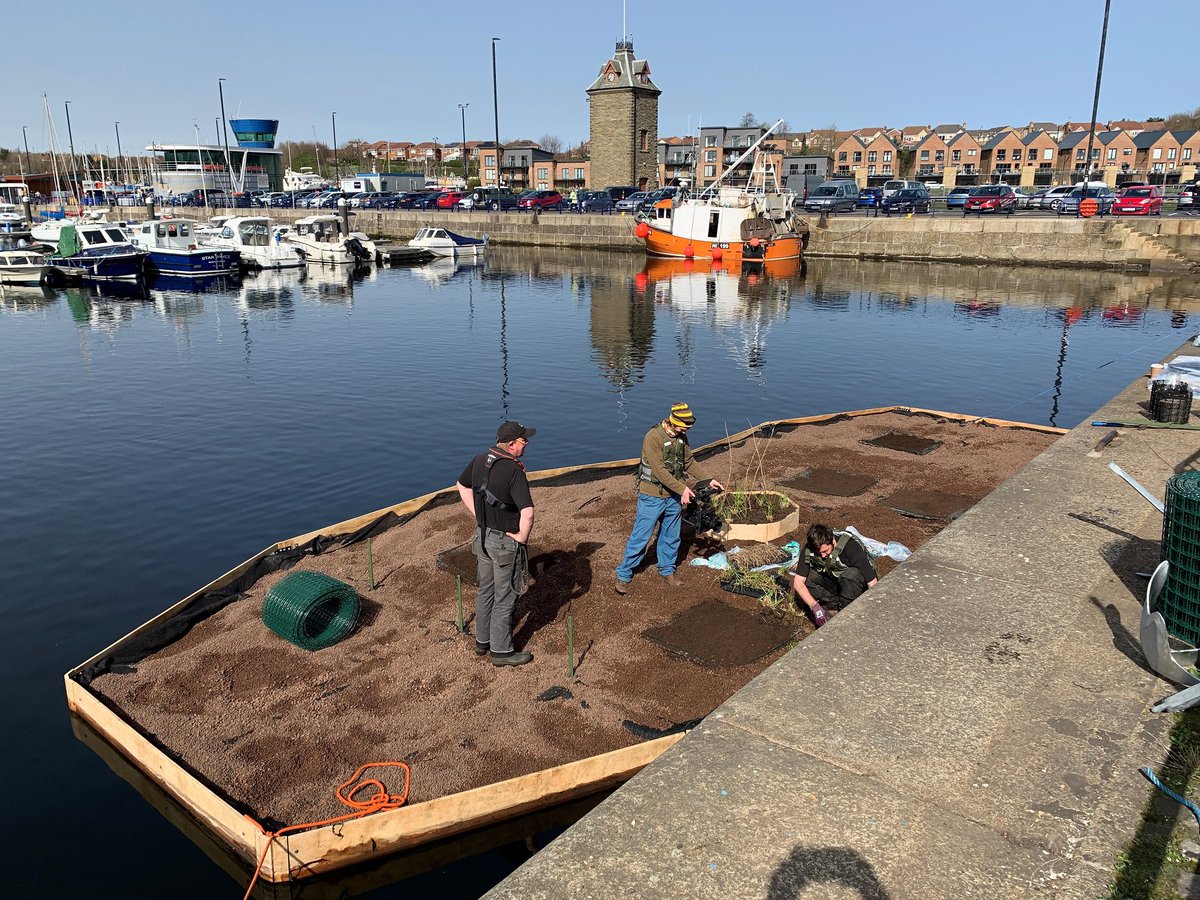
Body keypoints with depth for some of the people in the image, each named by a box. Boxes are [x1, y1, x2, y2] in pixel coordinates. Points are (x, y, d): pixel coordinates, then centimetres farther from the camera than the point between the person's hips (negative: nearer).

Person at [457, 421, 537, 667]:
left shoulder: (480, 460, -1)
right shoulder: (514, 471, -25)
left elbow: (463, 486, 15)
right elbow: (527, 512, -34)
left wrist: (479, 516, 13)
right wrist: (522, 537, -16)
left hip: (482, 535, 8)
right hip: (505, 541, -8)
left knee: (486, 590, 22)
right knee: (505, 597, 7)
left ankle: (482, 641, 37)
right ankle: (501, 651, 20)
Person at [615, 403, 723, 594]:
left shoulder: (681, 437, 2)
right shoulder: (653, 438, -22)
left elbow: (690, 462, 13)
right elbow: (660, 470, -25)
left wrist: (709, 479, 5)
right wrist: (682, 488, -24)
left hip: (674, 497, 7)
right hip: (652, 497, -7)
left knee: (671, 536, 17)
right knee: (640, 537, 0)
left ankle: (667, 569, 35)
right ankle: (624, 575, 11)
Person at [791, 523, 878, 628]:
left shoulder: (850, 546, -32)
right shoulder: (809, 548, -21)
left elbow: (873, 584, -31)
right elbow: (798, 583, -22)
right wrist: (815, 607, -35)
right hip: (830, 582, 4)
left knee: (851, 574, -38)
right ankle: (839, 603, -11)